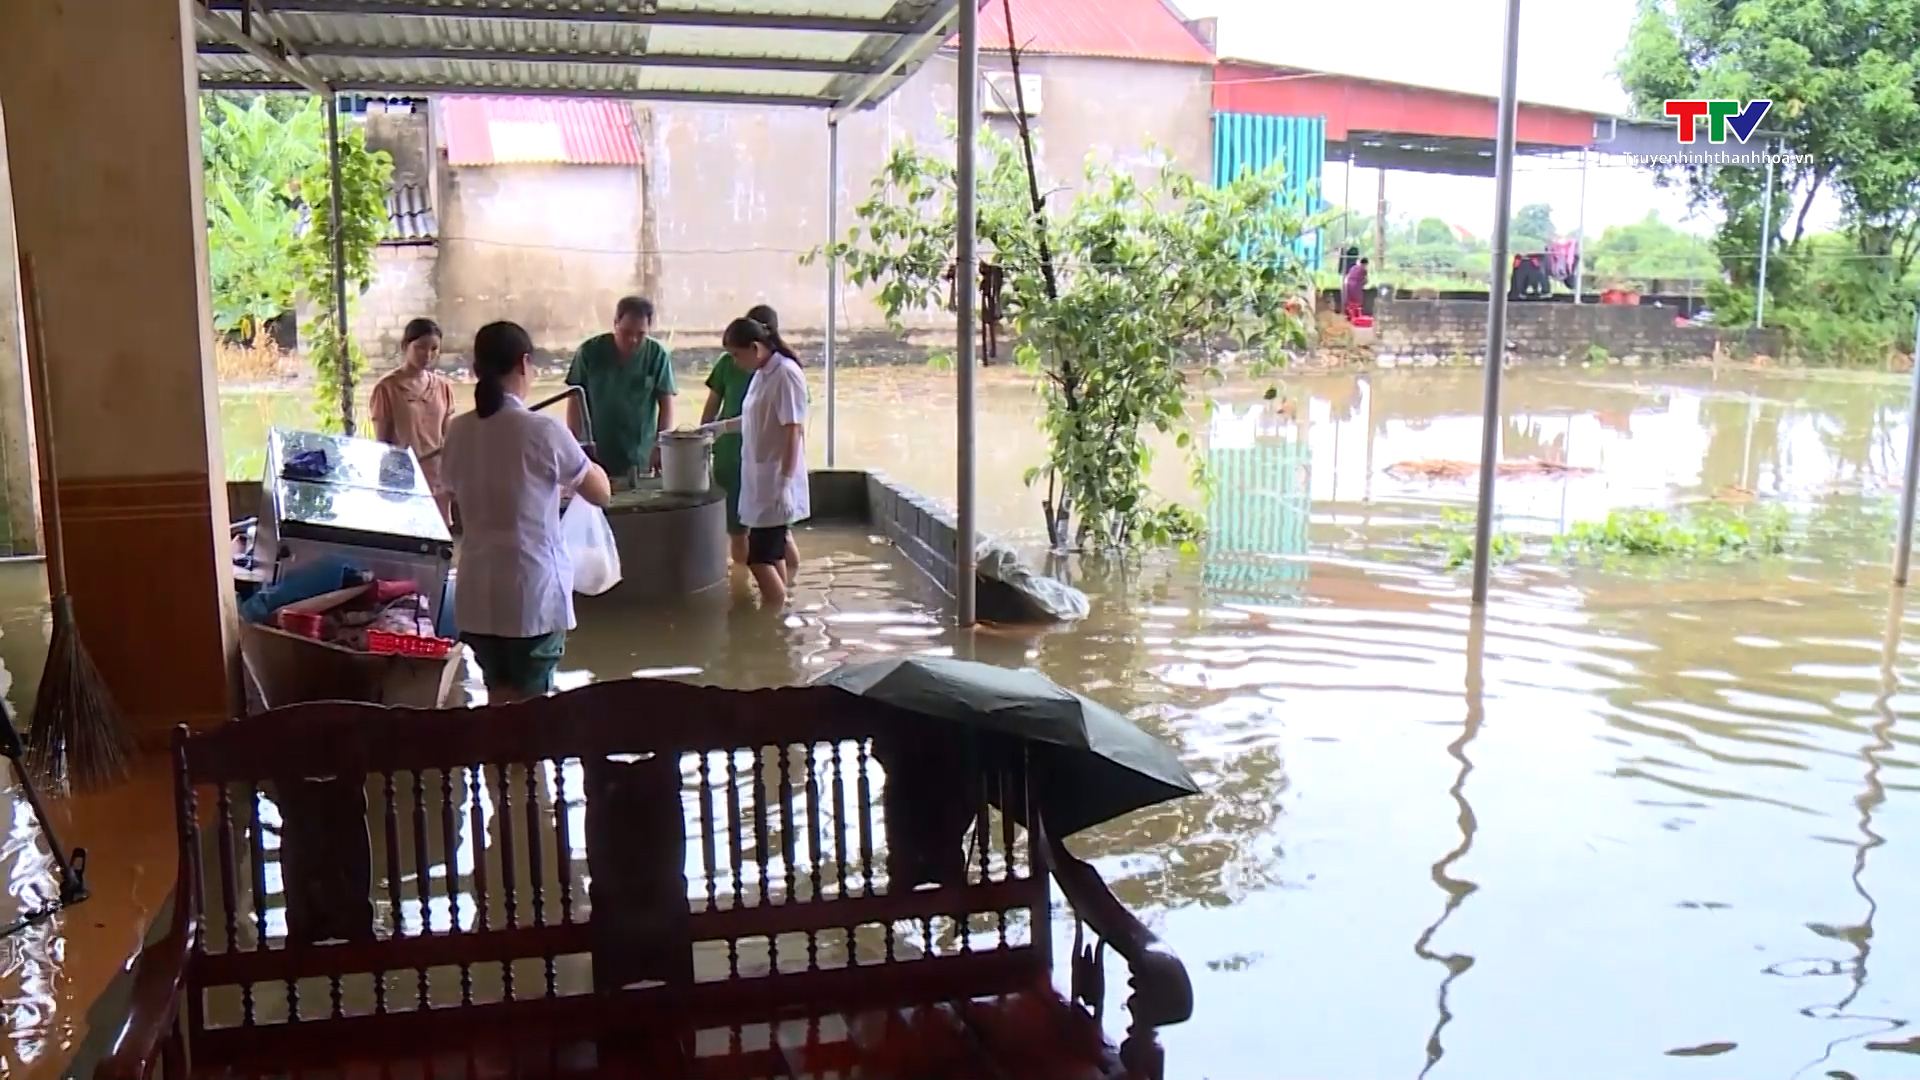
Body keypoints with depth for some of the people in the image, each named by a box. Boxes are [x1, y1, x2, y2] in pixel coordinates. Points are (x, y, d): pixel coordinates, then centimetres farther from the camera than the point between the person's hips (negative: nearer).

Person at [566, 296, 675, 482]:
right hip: (595, 456, 0)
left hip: (640, 459, 0)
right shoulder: (590, 351, -5)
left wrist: (661, 445, -13)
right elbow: (575, 400, 0)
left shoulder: (657, 355, -5)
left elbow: (666, 403, -3)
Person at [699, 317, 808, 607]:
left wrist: (785, 485, -22)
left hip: (776, 484, -9)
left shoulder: (786, 374, -16)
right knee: (773, 556, 12)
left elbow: (793, 432, -20)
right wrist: (720, 426, 14)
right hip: (760, 480, 9)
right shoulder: (762, 374, 11)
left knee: (759, 559, -7)